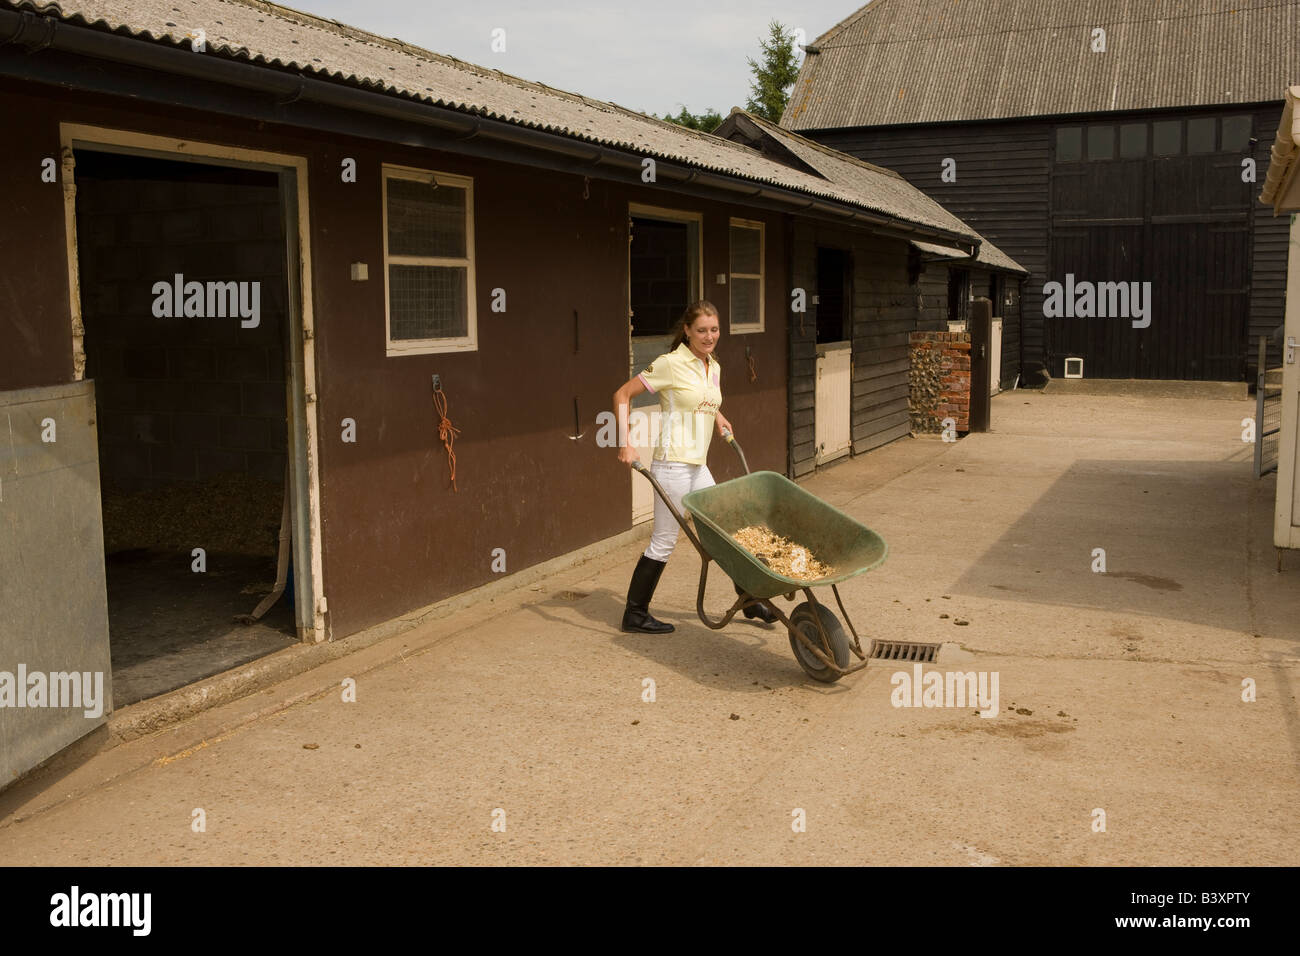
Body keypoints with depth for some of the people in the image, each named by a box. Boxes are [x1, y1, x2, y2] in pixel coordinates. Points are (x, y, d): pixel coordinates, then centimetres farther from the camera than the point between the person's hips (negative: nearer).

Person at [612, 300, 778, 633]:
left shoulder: (713, 368, 11)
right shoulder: (671, 364, -11)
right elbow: (622, 395, -9)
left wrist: (718, 418, 17)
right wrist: (625, 445, -14)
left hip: (697, 467, 8)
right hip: (672, 465, -8)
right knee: (664, 541, -1)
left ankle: (749, 601, 26)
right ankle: (635, 614, 12)